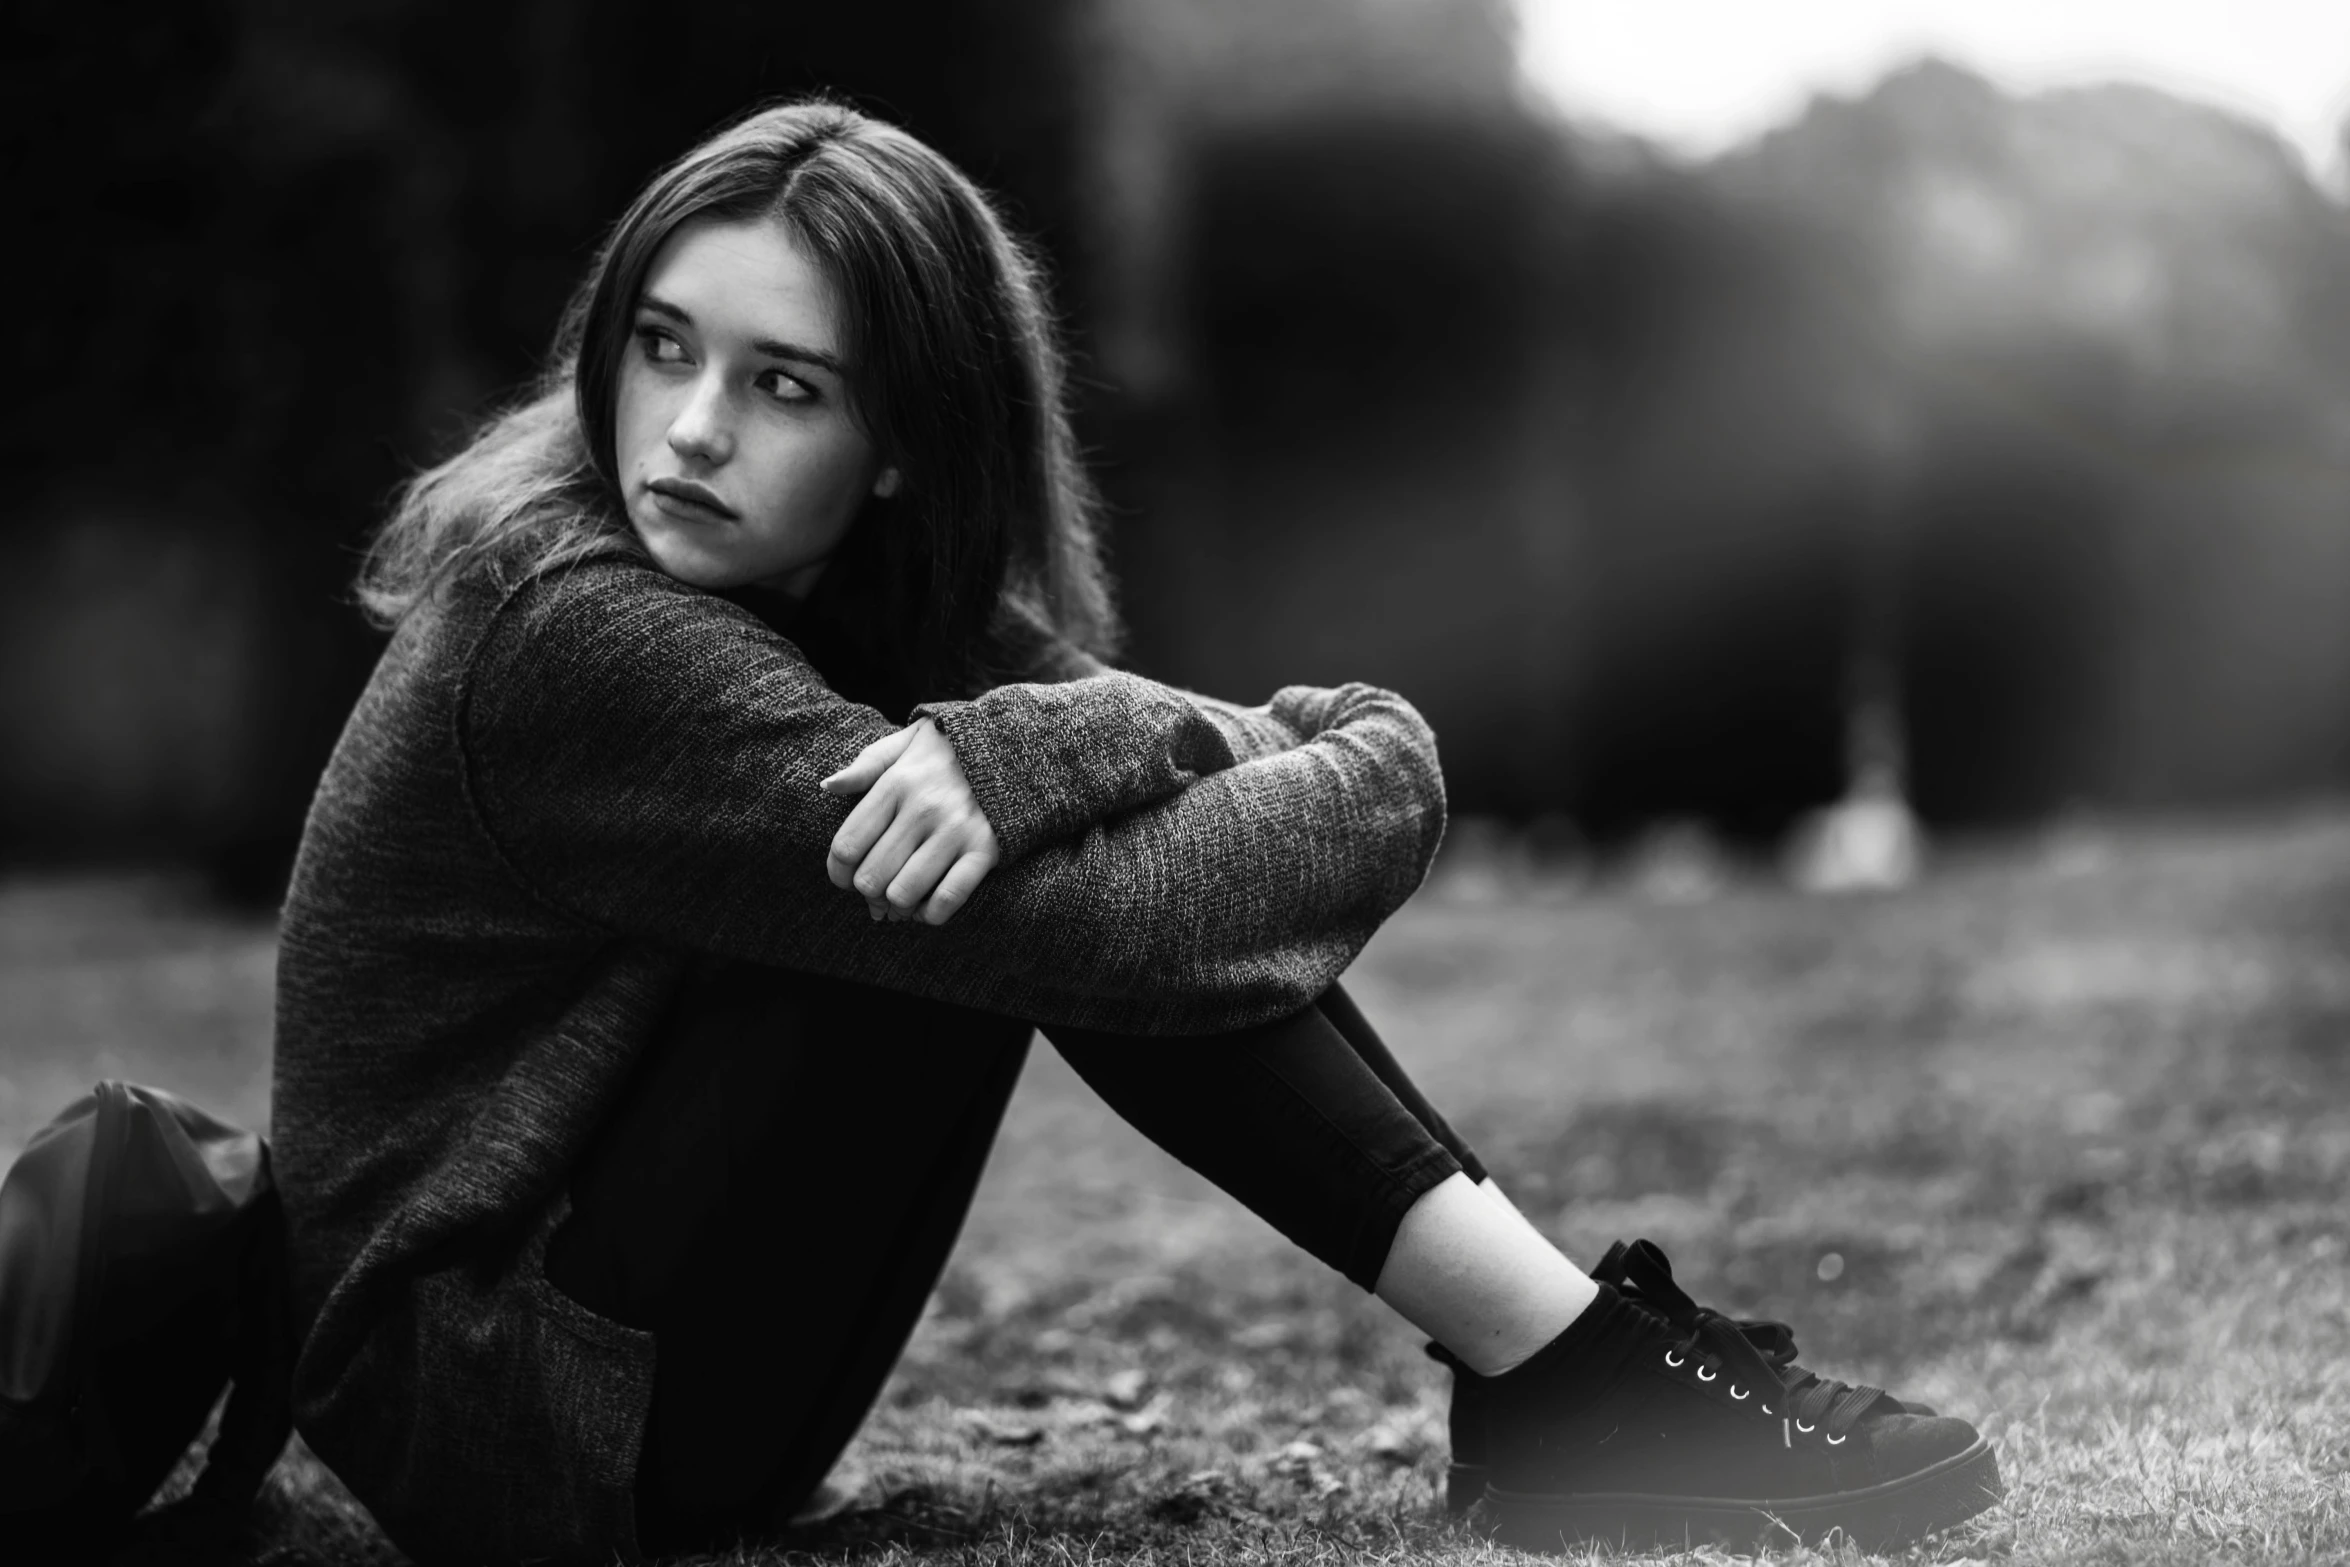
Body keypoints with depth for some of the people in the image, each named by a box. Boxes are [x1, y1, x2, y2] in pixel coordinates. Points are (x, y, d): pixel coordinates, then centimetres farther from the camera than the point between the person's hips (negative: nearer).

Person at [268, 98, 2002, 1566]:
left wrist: (1024, 744, -30)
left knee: (1039, 828, -8)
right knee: (1056, 889, -22)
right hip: (492, 1418, -7)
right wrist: (1379, 773, -11)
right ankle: (1565, 1380, -16)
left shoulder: (876, 594, 1)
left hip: (626, 1353, 7)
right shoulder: (569, 630, -22)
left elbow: (1385, 743, -12)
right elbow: (1130, 924, -27)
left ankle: (1577, 1356, -11)